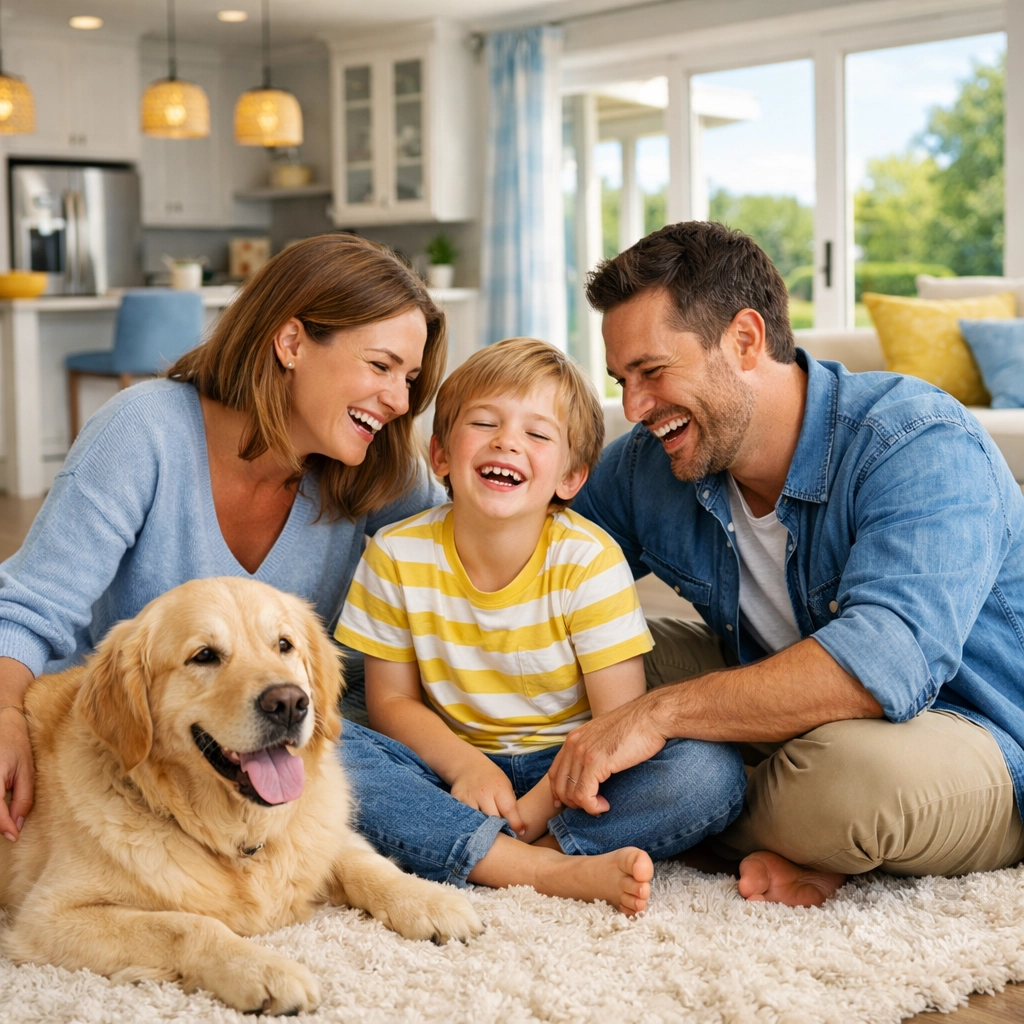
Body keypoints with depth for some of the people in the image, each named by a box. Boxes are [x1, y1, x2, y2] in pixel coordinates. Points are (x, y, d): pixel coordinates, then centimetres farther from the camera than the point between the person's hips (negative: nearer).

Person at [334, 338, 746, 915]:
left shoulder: (588, 560, -13)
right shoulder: (397, 556, -7)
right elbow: (392, 699, 0)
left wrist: (534, 807, -25)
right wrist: (465, 764, -19)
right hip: (456, 767, 2)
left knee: (714, 774, -27)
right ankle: (558, 872, -32)